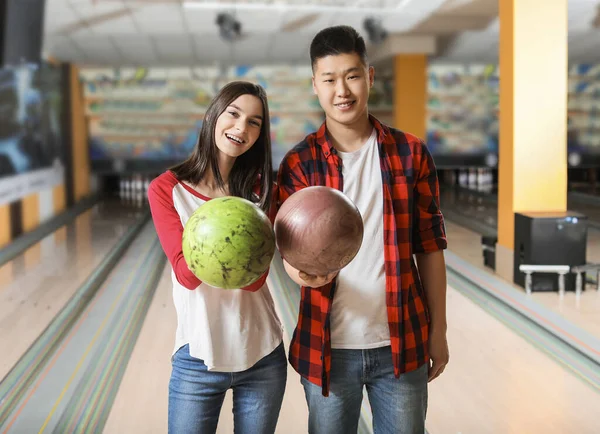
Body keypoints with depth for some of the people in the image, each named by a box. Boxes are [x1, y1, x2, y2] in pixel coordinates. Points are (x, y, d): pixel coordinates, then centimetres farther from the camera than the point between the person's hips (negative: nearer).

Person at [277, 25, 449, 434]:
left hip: (402, 343, 1)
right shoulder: (299, 163, -4)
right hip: (329, 347, 0)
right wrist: (303, 270, -33)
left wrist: (438, 331, 3)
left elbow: (430, 246, 1)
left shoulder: (411, 153, -2)